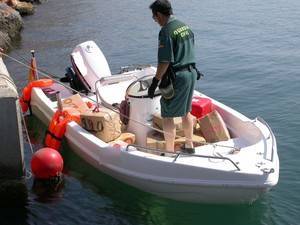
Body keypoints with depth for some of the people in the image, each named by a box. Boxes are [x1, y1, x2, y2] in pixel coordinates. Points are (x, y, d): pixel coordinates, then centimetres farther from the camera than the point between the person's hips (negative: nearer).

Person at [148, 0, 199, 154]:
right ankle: (189, 145, 33)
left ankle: (170, 152, 5)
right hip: (191, 72, 9)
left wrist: (155, 82, -16)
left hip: (177, 76, -9)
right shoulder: (185, 26, 9)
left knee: (167, 115, 1)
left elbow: (164, 62, -22)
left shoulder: (166, 31, -18)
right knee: (186, 111, 22)